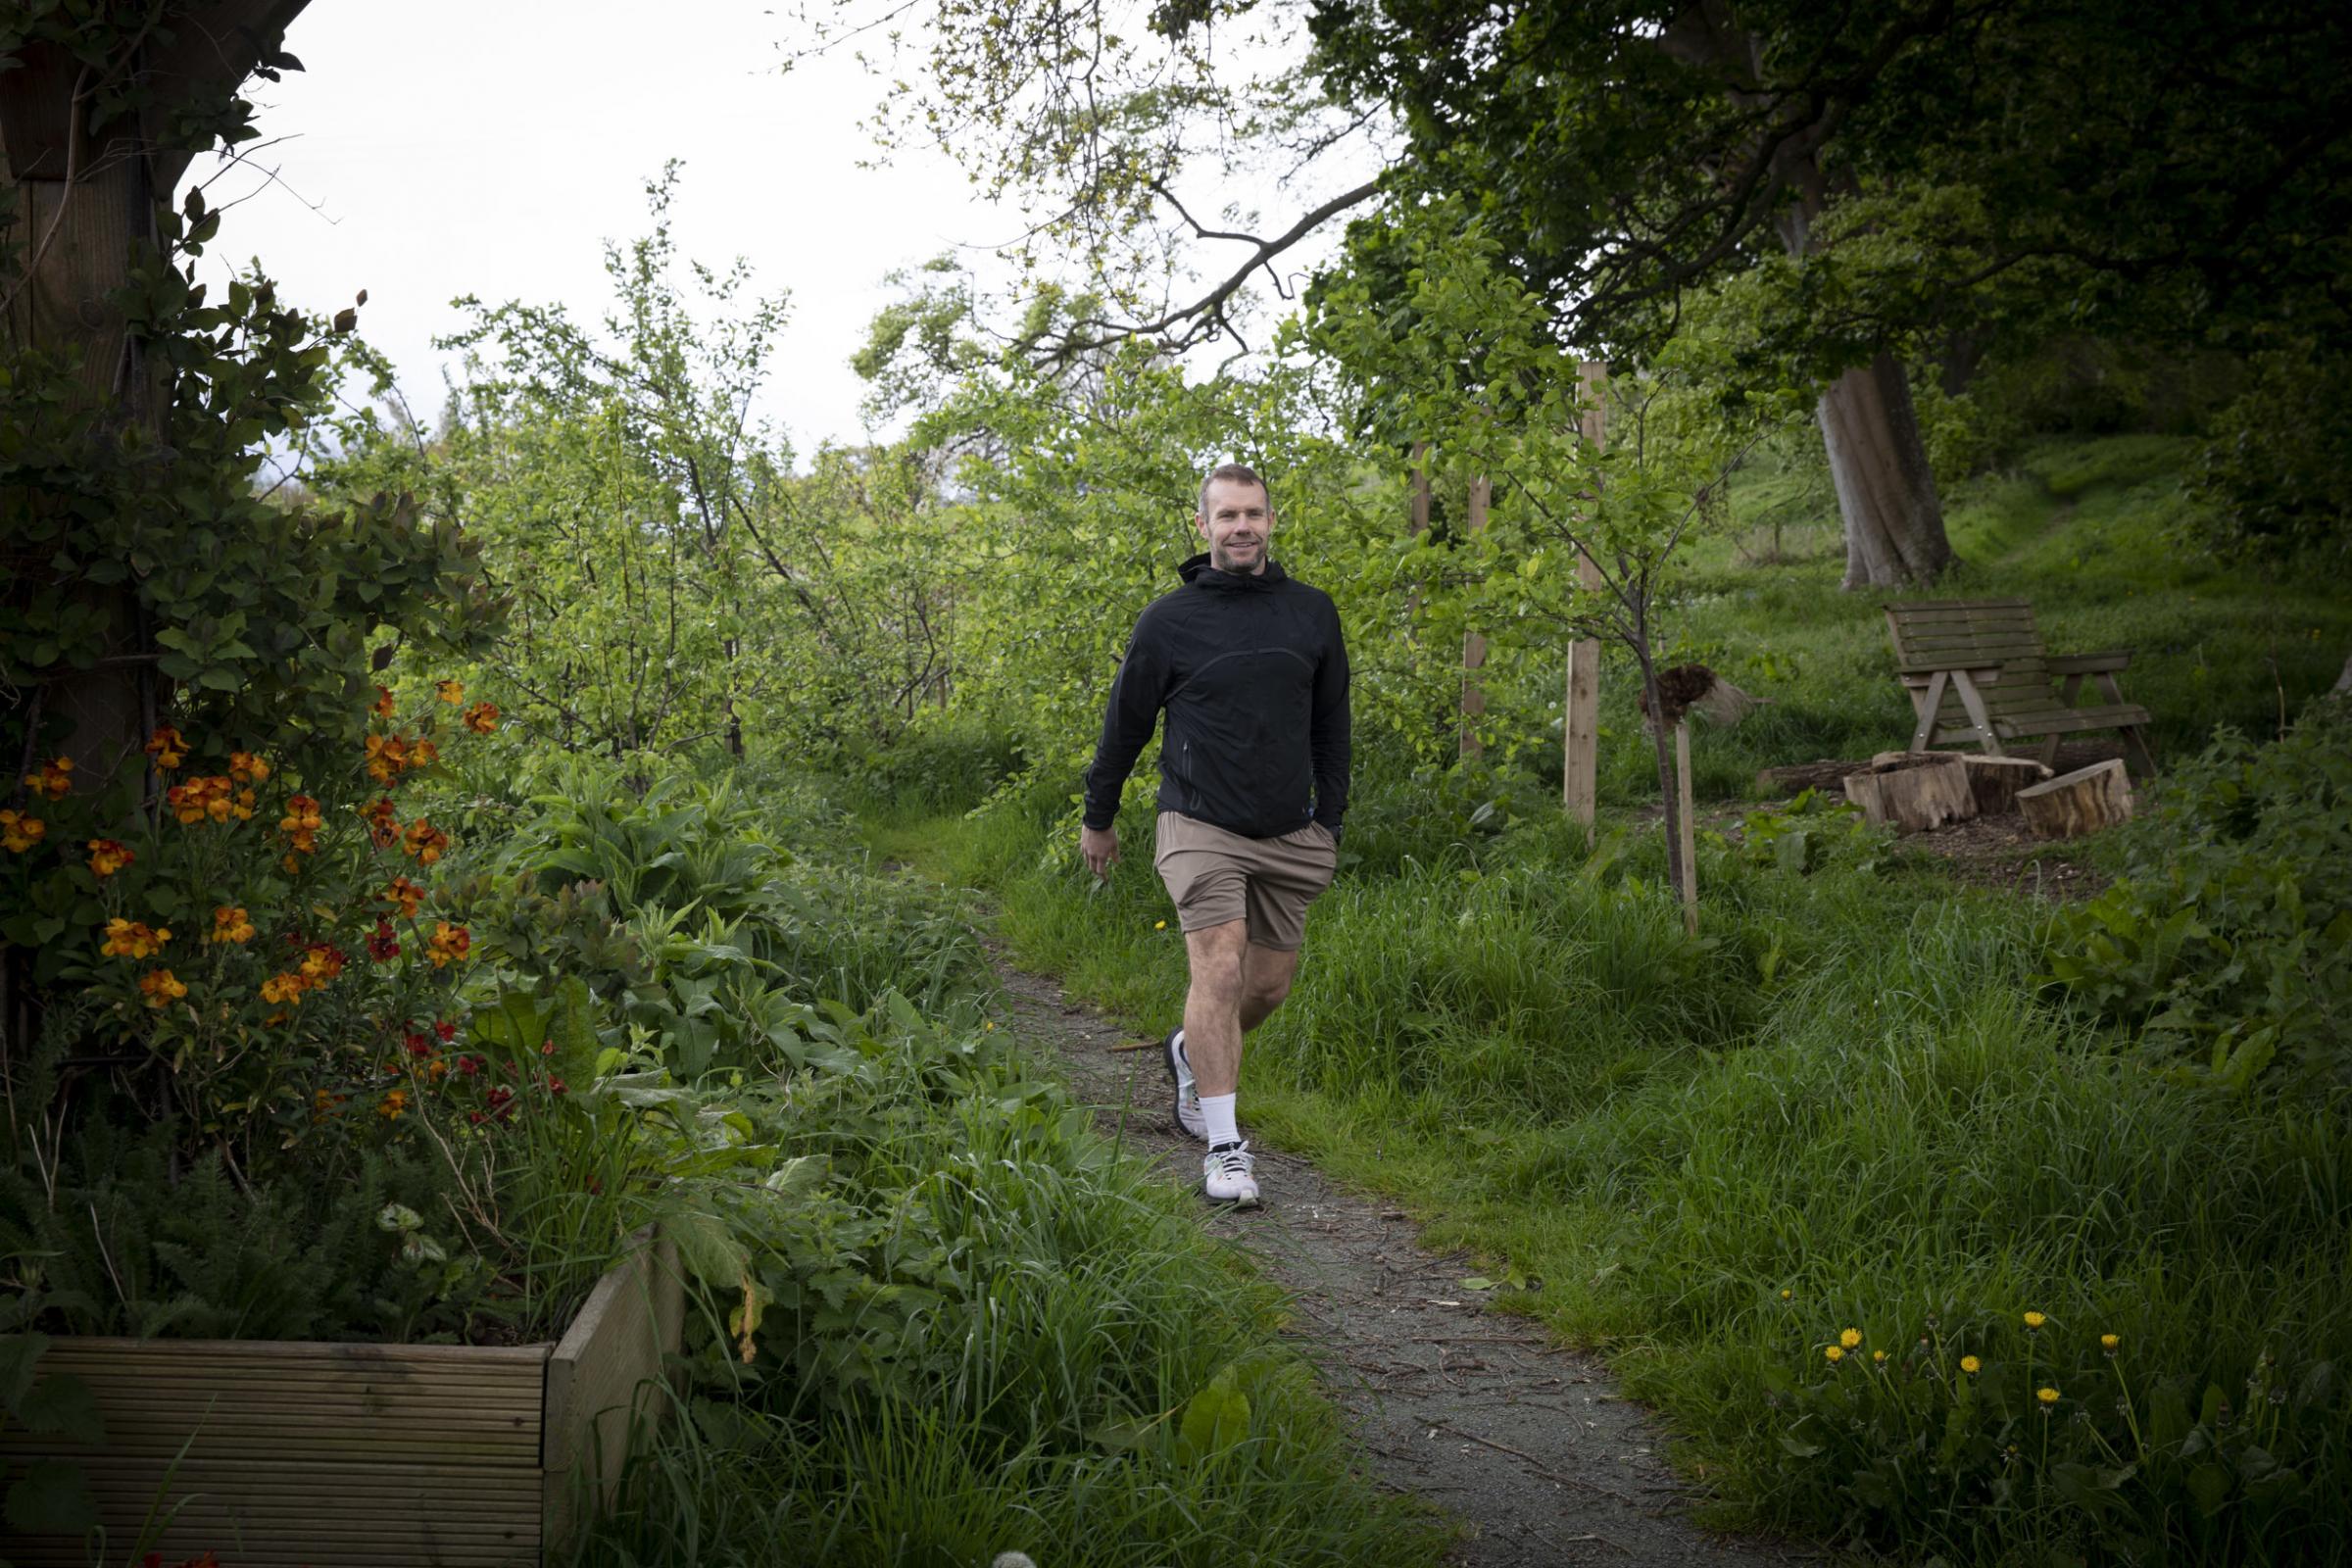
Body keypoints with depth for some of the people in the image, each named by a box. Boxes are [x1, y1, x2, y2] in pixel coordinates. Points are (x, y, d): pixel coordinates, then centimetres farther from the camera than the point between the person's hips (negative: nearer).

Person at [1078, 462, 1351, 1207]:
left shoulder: (1311, 612, 6)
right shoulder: (1168, 621, -4)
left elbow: (1331, 723, 15)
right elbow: (1126, 722, 7)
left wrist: (1330, 821, 13)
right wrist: (1098, 818, 15)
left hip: (1289, 837, 4)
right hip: (1201, 827, -4)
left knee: (1268, 986, 10)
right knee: (1220, 969, -18)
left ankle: (1190, 1055, 42)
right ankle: (1224, 1148, -11)